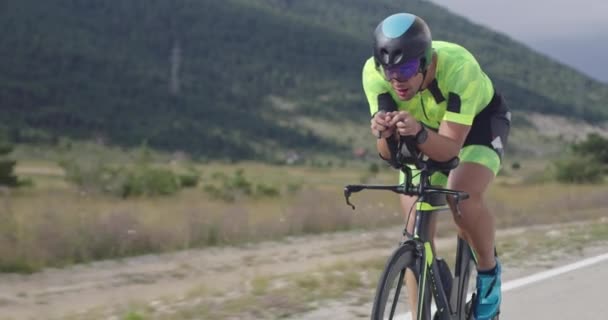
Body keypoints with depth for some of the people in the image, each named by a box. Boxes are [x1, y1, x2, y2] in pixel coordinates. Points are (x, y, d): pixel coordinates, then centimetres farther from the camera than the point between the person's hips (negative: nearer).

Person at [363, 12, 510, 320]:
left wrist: (418, 132, -59)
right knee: (416, 231, -7)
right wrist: (383, 134, -52)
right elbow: (388, 154, -30)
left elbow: (450, 147, -39)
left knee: (463, 199, -29)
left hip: (479, 121, -3)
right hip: (425, 128, 3)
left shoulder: (459, 67, -39)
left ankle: (489, 271, -2)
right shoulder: (373, 73, -30)